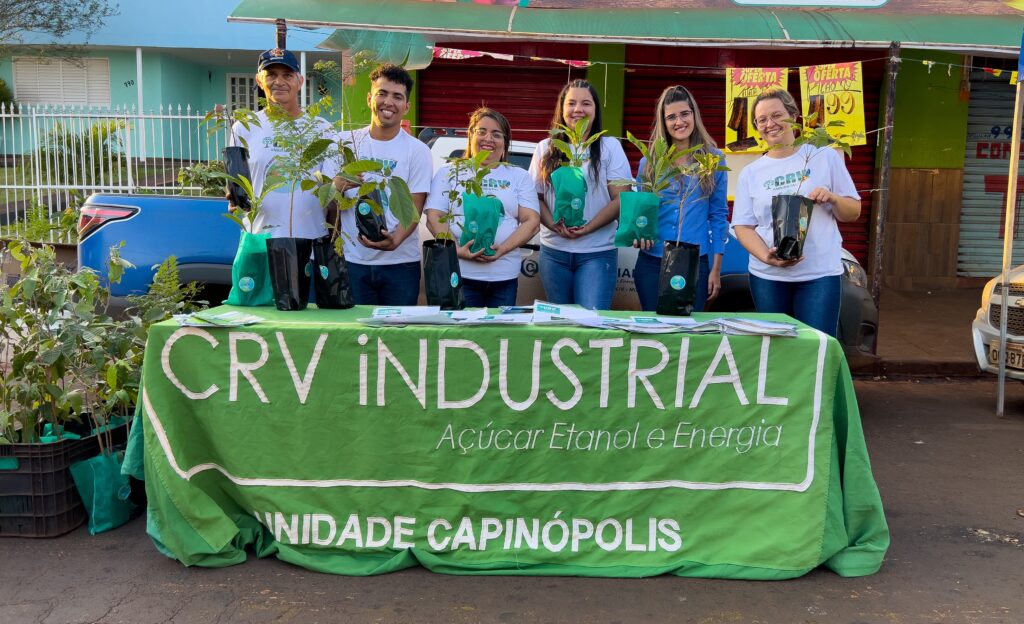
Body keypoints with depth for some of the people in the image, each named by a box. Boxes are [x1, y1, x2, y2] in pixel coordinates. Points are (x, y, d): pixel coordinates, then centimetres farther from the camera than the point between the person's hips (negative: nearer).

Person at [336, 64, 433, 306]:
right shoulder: (346, 142, 7)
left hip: (401, 261, -1)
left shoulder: (417, 150, 1)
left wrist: (394, 240, -24)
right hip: (352, 260, 1)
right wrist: (338, 185, -14)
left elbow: (414, 210, -5)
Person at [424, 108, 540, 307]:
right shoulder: (449, 173, 12)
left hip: (504, 277, 2)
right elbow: (434, 219, 2)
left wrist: (503, 249, -13)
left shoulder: (520, 176, 14)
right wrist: (457, 250, -15)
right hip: (459, 273, -1)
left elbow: (532, 222, 4)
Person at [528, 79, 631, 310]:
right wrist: (555, 226, -12)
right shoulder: (545, 148, 10)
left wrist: (587, 228, -16)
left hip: (597, 253, -2)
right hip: (553, 251, 3)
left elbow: (620, 199, -3)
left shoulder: (610, 147, 3)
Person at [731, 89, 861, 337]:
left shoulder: (825, 157, 4)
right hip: (767, 277, 2)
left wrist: (832, 198, -15)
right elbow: (743, 226, 3)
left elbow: (853, 213, 8)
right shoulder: (750, 173, 8)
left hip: (820, 274, -2)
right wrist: (766, 256, -16)